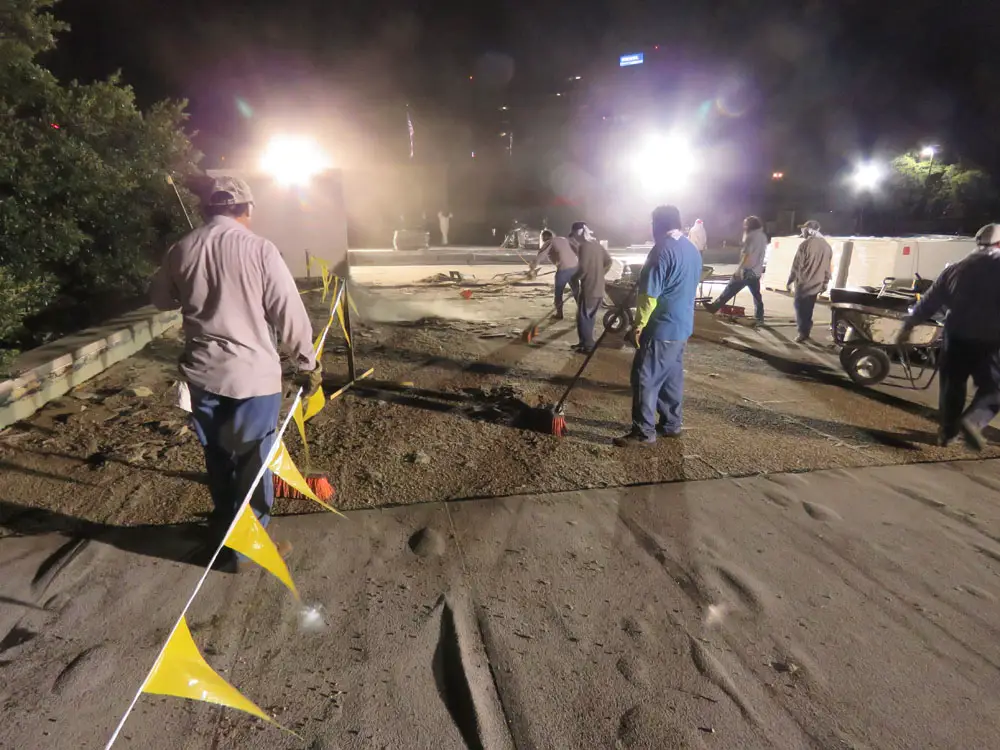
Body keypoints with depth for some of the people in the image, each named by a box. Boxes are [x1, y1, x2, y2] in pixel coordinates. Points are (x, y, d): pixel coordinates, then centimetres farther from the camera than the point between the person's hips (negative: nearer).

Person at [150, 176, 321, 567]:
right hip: (253, 374, -5)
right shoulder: (260, 249, -11)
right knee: (253, 460, 8)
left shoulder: (181, 249, 3)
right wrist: (308, 363, -2)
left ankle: (223, 528, 39)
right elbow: (290, 316, -12)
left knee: (216, 455, 20)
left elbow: (160, 298, 19)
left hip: (202, 373, 5)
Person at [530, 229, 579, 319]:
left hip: (563, 269, -6)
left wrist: (532, 270, -7)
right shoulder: (564, 239, 21)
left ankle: (559, 314, 19)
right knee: (576, 291, 18)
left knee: (558, 293, 11)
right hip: (575, 267, 6)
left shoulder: (548, 243, 4)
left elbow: (539, 257, -8)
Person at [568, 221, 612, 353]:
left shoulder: (584, 247, -16)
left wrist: (574, 277, -5)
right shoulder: (597, 245, 11)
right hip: (598, 288, 9)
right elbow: (608, 261, 14)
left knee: (583, 317, 2)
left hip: (588, 289, -9)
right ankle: (586, 342, 27)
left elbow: (582, 268, -22)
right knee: (590, 317, 18)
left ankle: (588, 346, 5)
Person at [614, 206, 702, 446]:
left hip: (662, 327, -9)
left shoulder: (663, 250, -18)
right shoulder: (693, 249, 12)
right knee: (672, 377, 17)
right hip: (682, 325, 10)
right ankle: (671, 424, 26)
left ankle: (644, 432, 1)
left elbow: (650, 294, -20)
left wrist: (639, 324, -12)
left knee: (645, 378, -3)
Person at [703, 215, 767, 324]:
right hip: (757, 271, 8)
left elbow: (747, 255, -19)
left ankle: (714, 307, 5)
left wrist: (739, 268, -17)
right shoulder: (763, 236, 14)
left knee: (730, 289, -1)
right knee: (756, 295, 10)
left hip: (747, 270, -8)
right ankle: (759, 317, 12)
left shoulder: (752, 236, -13)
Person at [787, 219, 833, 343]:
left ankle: (803, 333, -5)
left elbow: (797, 265, -12)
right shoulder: (827, 246, 9)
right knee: (808, 308, 16)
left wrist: (790, 281, -5)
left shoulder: (806, 244, -12)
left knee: (801, 308, 0)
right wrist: (825, 282, 21)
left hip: (803, 282, -6)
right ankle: (807, 329, 22)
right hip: (816, 283, 6)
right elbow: (829, 267, 13)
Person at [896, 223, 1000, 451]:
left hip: (957, 336, 3)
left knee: (952, 385, 16)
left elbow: (929, 301, 11)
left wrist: (908, 325, 18)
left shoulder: (956, 269, 7)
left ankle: (946, 431, 23)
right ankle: (973, 420, -16)